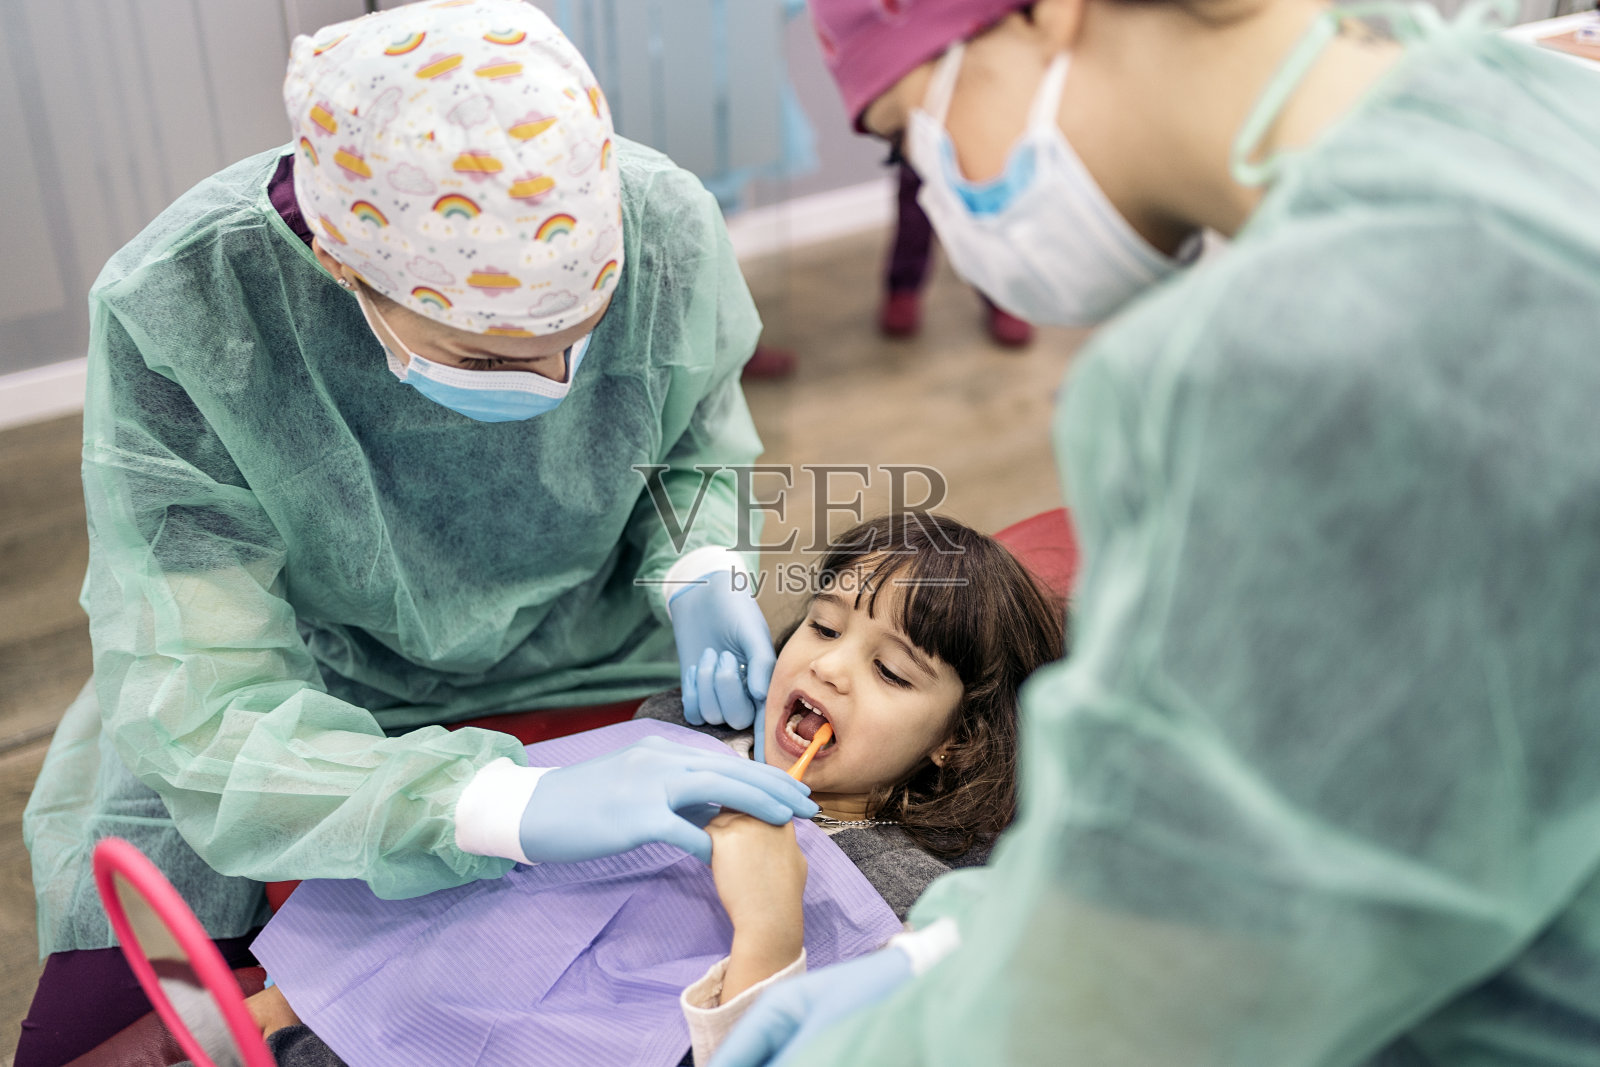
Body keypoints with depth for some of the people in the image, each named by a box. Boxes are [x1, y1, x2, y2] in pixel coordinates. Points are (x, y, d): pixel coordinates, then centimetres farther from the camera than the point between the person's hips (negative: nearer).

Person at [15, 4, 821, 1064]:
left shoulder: (665, 230, -23)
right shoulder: (176, 314, -30)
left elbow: (700, 441, 0)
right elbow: (205, 716, -33)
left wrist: (700, 576, -22)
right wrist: (521, 804, -47)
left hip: (589, 651, 2)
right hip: (300, 695, -1)